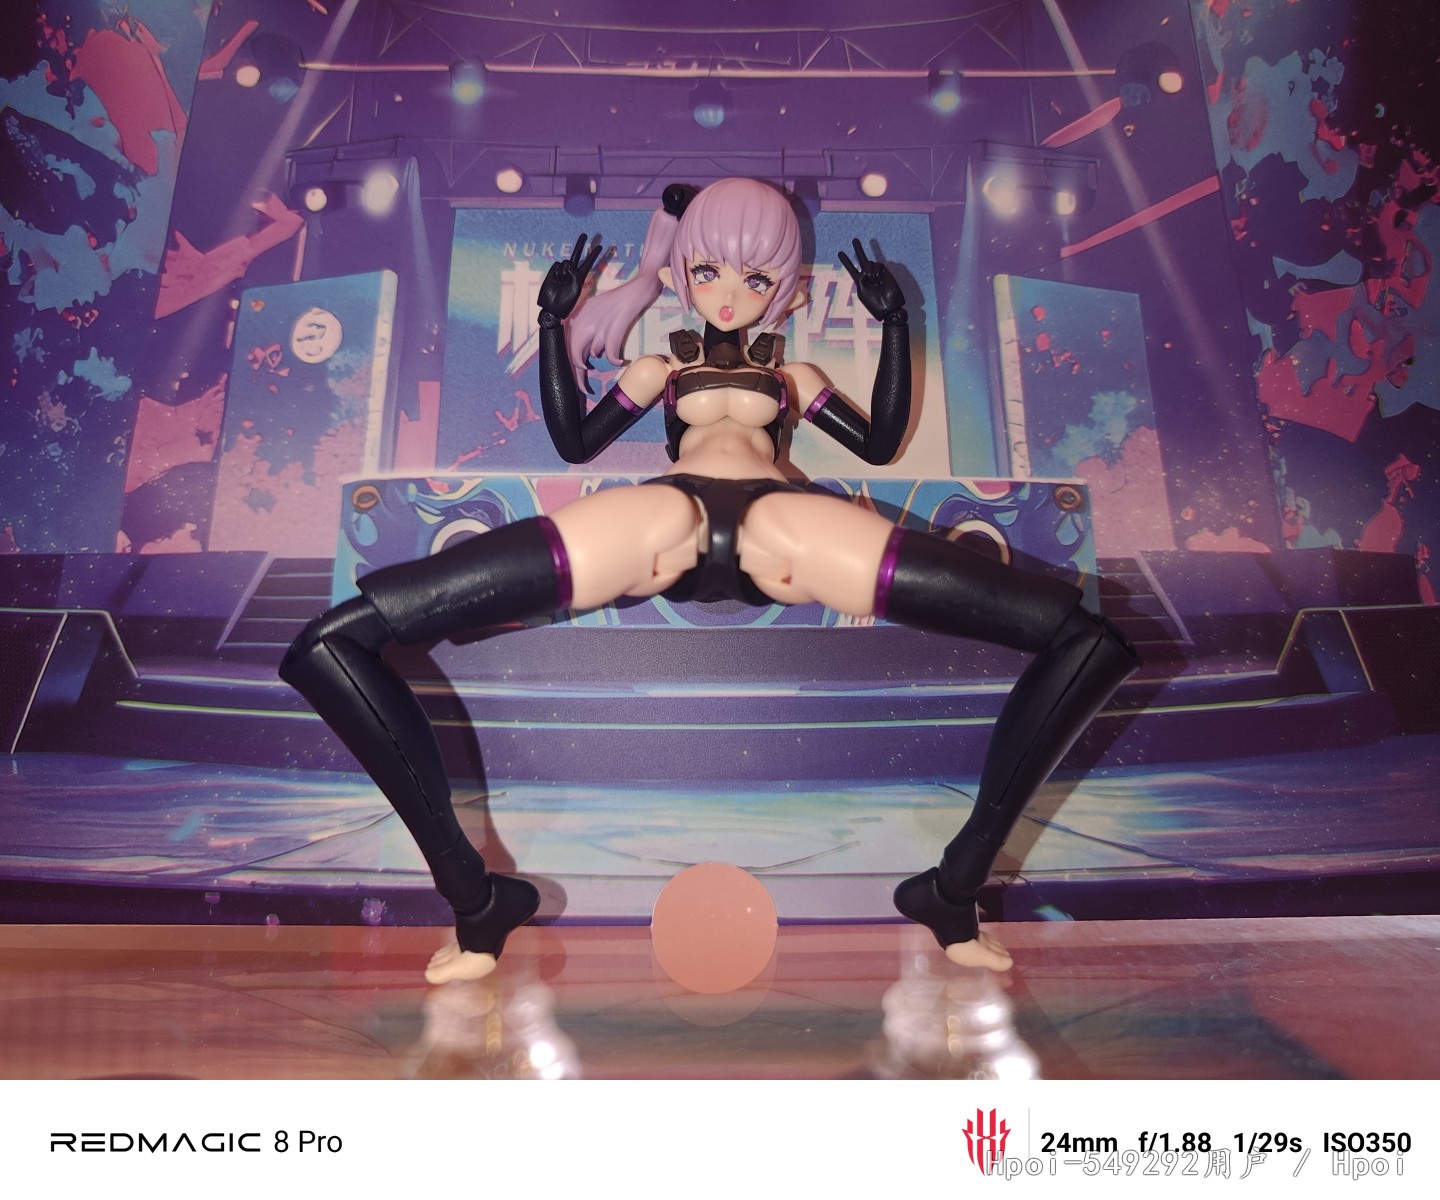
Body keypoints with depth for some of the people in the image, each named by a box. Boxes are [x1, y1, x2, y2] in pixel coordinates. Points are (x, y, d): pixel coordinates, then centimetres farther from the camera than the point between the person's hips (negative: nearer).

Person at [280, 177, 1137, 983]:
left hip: (786, 529, 0)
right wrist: (556, 322, 35)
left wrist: (894, 324, 35)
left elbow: (881, 442, 35)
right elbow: (574, 440, 34)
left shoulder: (794, 374, 42)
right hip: (658, 523, 1)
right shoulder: (661, 367, 42)